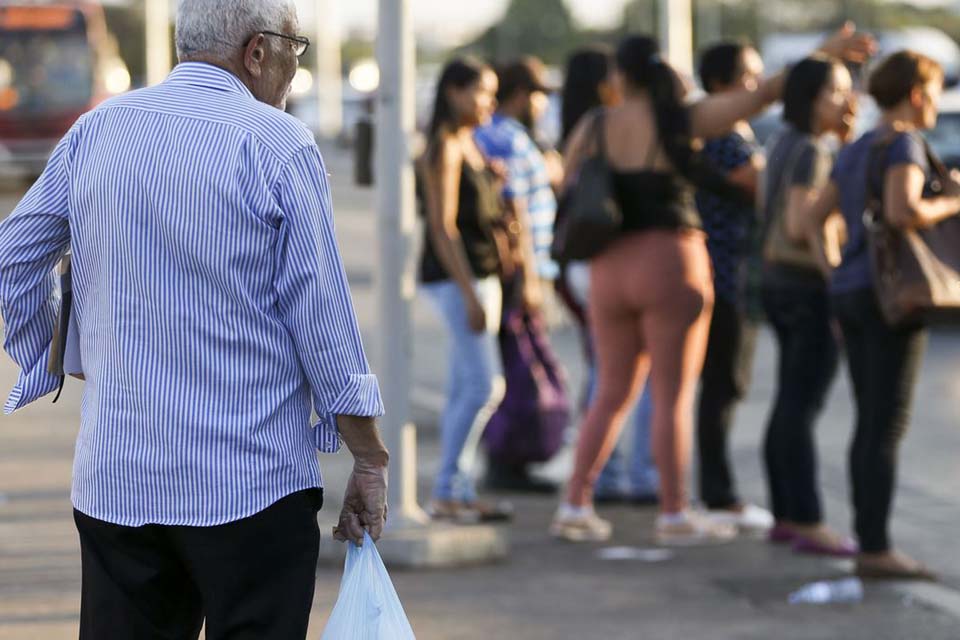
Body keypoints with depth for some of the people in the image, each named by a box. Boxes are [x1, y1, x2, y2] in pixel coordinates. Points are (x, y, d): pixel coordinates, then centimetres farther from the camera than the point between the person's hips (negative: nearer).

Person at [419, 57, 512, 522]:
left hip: (481, 272, 9)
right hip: (455, 275, -9)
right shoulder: (445, 149, -12)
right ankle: (446, 491, -9)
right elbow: (442, 227, -17)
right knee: (484, 385, -13)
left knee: (465, 388, 7)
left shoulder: (471, 145, 16)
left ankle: (459, 493, 9)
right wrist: (470, 295, -21)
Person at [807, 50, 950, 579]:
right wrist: (952, 204, -9)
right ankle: (876, 551, -10)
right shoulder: (903, 145, -11)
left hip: (851, 297, 9)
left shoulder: (856, 152, 15)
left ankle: (869, 543, 11)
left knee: (871, 426, 11)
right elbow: (902, 212, -27)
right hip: (892, 297, -9)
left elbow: (813, 220, 17)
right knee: (888, 429, -8)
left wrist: (835, 282, 18)